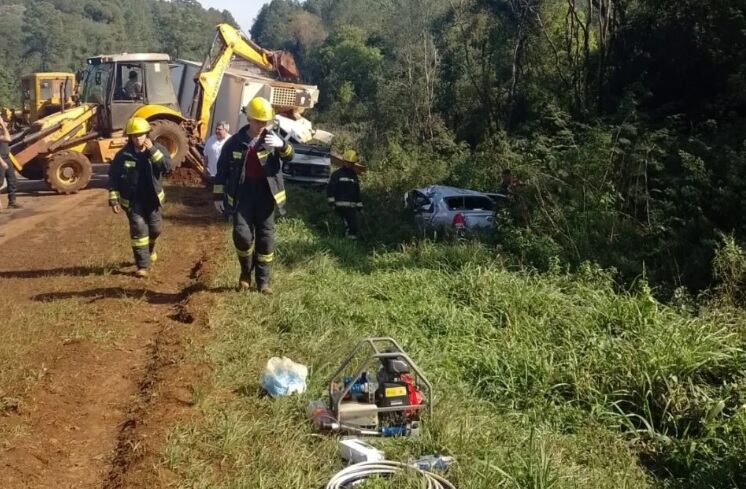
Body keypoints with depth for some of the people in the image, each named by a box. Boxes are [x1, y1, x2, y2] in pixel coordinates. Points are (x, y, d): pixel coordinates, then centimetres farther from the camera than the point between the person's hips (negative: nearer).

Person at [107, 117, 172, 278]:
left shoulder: (158, 149, -5)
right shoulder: (123, 155, -8)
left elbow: (167, 167, -20)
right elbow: (113, 178, -3)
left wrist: (152, 150, -27)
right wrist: (113, 199, -8)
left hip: (152, 199, 2)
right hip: (132, 201, -2)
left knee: (155, 229, 13)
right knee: (139, 231, -8)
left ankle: (150, 249, 46)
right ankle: (142, 265, -3)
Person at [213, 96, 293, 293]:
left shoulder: (271, 139, 0)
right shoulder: (235, 142, 1)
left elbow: (289, 157, -16)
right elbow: (222, 169, 7)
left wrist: (283, 145, -38)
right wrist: (218, 196, 5)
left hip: (265, 196, 1)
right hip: (242, 196, -1)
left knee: (266, 238, 4)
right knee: (242, 235, -11)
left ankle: (263, 281, 13)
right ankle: (246, 273, 13)